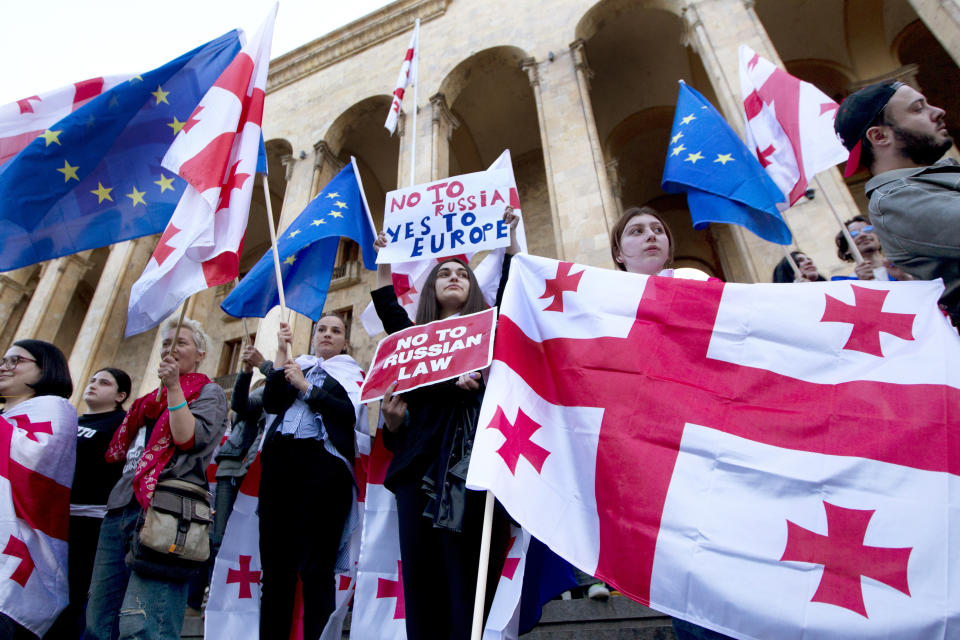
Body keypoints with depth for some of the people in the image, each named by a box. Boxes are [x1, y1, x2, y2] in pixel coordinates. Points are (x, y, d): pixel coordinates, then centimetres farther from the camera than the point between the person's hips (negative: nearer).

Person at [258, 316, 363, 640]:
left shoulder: (352, 373, 13)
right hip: (279, 460, 4)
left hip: (322, 463, -3)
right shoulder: (296, 366, 23)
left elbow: (351, 414, -4)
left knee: (315, 567, -5)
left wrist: (305, 387, -2)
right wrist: (282, 352, 6)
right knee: (275, 562, 4)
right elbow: (271, 404, 7)